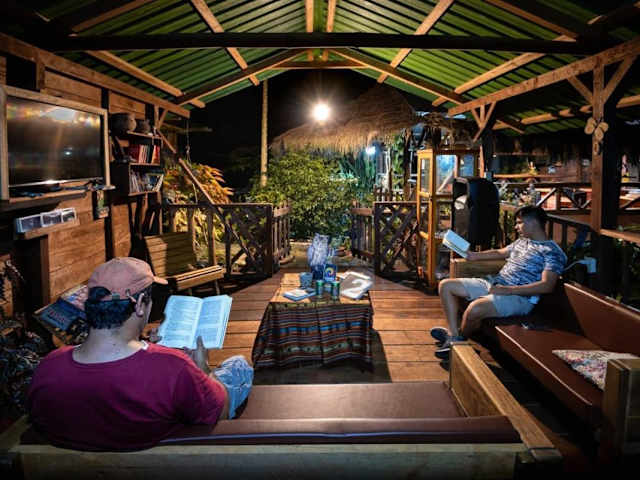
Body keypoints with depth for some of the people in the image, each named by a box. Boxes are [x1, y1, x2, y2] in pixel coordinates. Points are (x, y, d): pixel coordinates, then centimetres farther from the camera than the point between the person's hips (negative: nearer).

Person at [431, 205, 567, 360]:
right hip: (493, 284, 9)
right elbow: (500, 253, 37)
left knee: (475, 308, -37)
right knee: (446, 285, 0)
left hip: (519, 297, -9)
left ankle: (460, 337, -5)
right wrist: (475, 256, 24)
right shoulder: (522, 241, 20)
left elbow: (547, 286, -20)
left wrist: (509, 290, -24)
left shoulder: (552, 251, -8)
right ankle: (453, 335, -9)